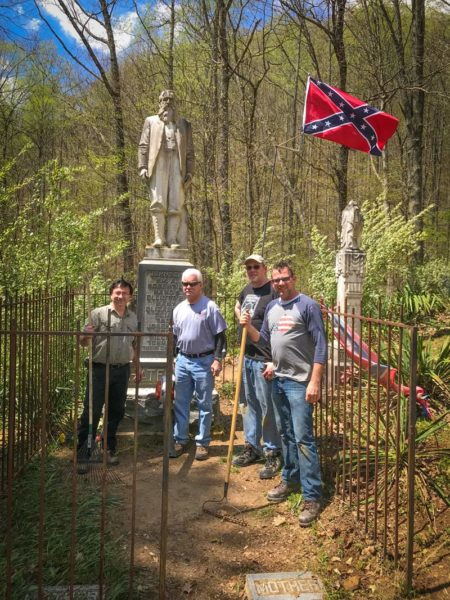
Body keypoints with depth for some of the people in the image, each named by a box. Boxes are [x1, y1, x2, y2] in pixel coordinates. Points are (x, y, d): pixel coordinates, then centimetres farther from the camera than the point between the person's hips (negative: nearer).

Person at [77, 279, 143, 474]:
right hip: (100, 370, -4)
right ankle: (82, 455, 7)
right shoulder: (98, 314, -5)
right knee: (91, 412, -2)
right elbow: (83, 342, -5)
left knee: (116, 411, 13)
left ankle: (110, 449, 28)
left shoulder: (133, 318, 10)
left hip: (122, 370, 4)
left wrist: (138, 367, 20)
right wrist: (86, 335, -27)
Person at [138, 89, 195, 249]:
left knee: (176, 204, -8)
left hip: (177, 165, 1)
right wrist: (143, 167, -2)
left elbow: (189, 150, 16)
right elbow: (143, 145, 12)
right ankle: (159, 237, -14)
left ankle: (173, 239, -10)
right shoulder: (151, 121, 22)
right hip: (158, 164, -1)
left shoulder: (184, 124, 24)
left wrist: (190, 171, 3)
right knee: (158, 202, -12)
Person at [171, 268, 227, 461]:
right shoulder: (179, 309, 9)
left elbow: (220, 336, -8)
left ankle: (202, 443, 16)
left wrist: (217, 359, -14)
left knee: (204, 405, 5)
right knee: (180, 403, 11)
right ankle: (180, 440, 23)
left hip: (204, 362, -5)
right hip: (182, 361, 5)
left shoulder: (210, 307, -8)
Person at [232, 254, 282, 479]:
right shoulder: (247, 290, 11)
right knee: (250, 404, 17)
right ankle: (251, 447, 30)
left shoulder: (273, 292, -15)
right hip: (247, 357, 8)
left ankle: (273, 454, 12)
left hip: (264, 359, -8)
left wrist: (275, 361, -23)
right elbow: (237, 307, 34)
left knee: (267, 407, 0)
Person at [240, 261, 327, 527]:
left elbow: (321, 344, -13)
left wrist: (315, 382, -18)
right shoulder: (272, 307, 11)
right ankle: (291, 479, 32)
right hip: (278, 380, 7)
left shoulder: (308, 305, -10)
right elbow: (264, 340, 17)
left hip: (300, 382, -7)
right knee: (286, 434, 17)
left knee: (303, 438, -7)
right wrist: (249, 327, -2)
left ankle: (312, 497, 1)